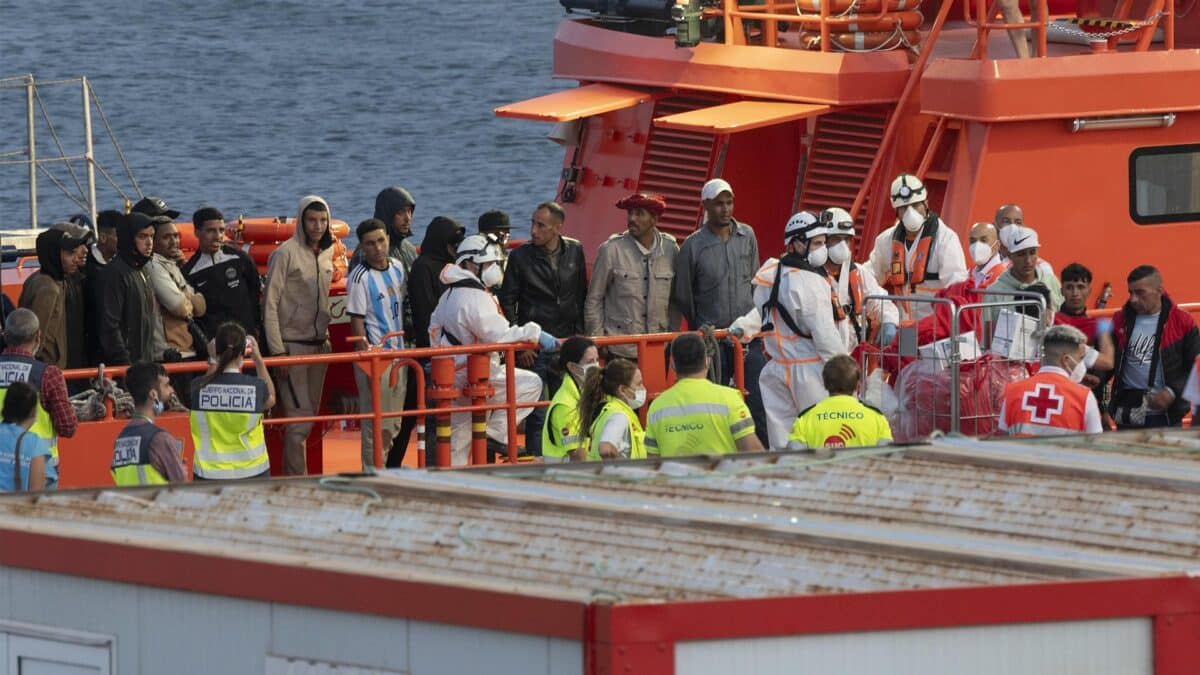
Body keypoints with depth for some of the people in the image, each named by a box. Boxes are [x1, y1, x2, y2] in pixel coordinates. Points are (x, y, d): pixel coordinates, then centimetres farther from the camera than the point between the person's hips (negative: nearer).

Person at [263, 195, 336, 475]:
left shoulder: (326, 254, 12)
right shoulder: (286, 253, -9)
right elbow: (270, 304, -11)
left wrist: (326, 339, 13)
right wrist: (277, 352, -15)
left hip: (319, 345, 7)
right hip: (293, 345, -7)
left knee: (310, 418, 7)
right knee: (299, 420, -11)